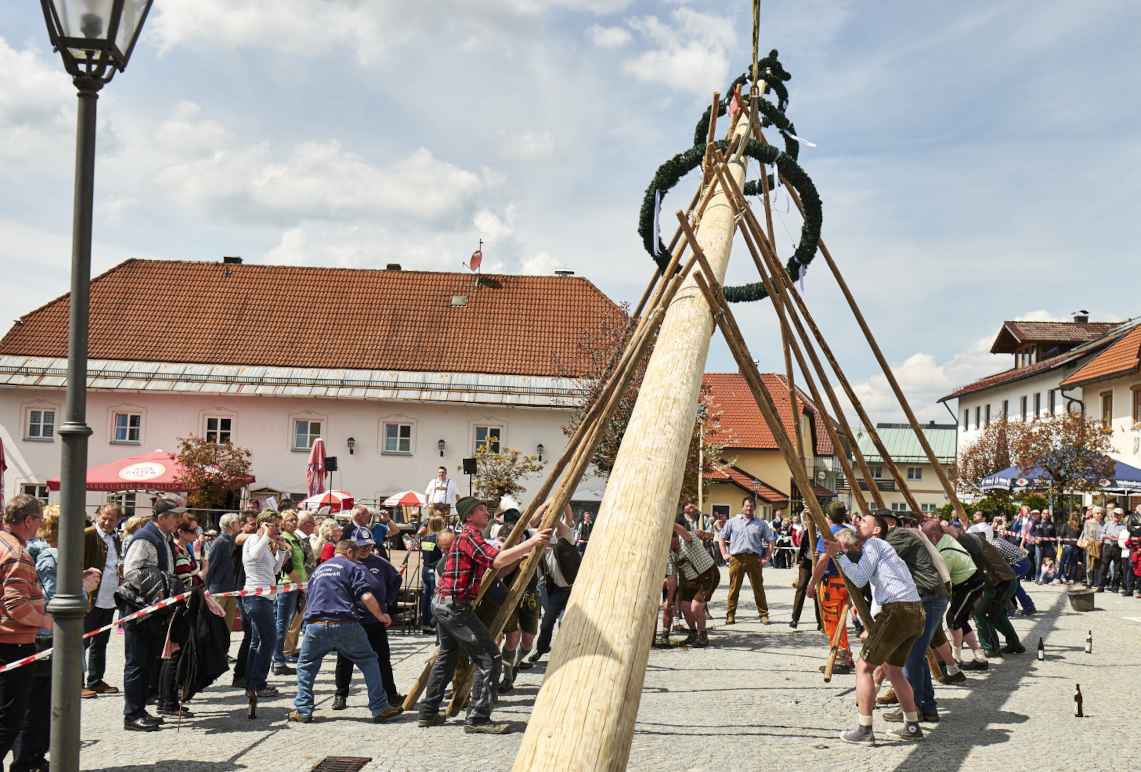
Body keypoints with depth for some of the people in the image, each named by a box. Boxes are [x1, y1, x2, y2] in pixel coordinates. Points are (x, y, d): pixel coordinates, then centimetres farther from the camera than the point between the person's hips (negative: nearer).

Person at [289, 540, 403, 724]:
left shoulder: (318, 569, 25)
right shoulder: (351, 568, 8)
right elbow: (366, 597, -5)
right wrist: (381, 616, 9)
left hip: (315, 626, 4)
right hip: (345, 626, -4)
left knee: (306, 665, 25)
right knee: (368, 661, 13)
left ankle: (303, 710, 18)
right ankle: (379, 709, 12)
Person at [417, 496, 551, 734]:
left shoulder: (468, 537, 19)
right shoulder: (469, 537, -13)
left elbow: (496, 570, 23)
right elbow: (497, 560, -28)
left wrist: (518, 558, 10)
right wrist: (530, 543, -29)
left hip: (442, 604, 11)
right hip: (455, 606, -11)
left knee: (447, 655, 22)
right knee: (489, 656, -9)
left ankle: (428, 714, 26)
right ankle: (477, 719, -11)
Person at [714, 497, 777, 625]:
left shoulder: (761, 524, 12)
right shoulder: (733, 522, 12)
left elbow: (771, 541, 13)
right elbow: (721, 537, 16)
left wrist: (766, 558, 3)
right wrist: (724, 553, 5)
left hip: (754, 559, 0)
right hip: (736, 558, 0)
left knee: (758, 588, 0)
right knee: (734, 588, 0)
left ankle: (764, 615, 5)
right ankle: (730, 615, 7)